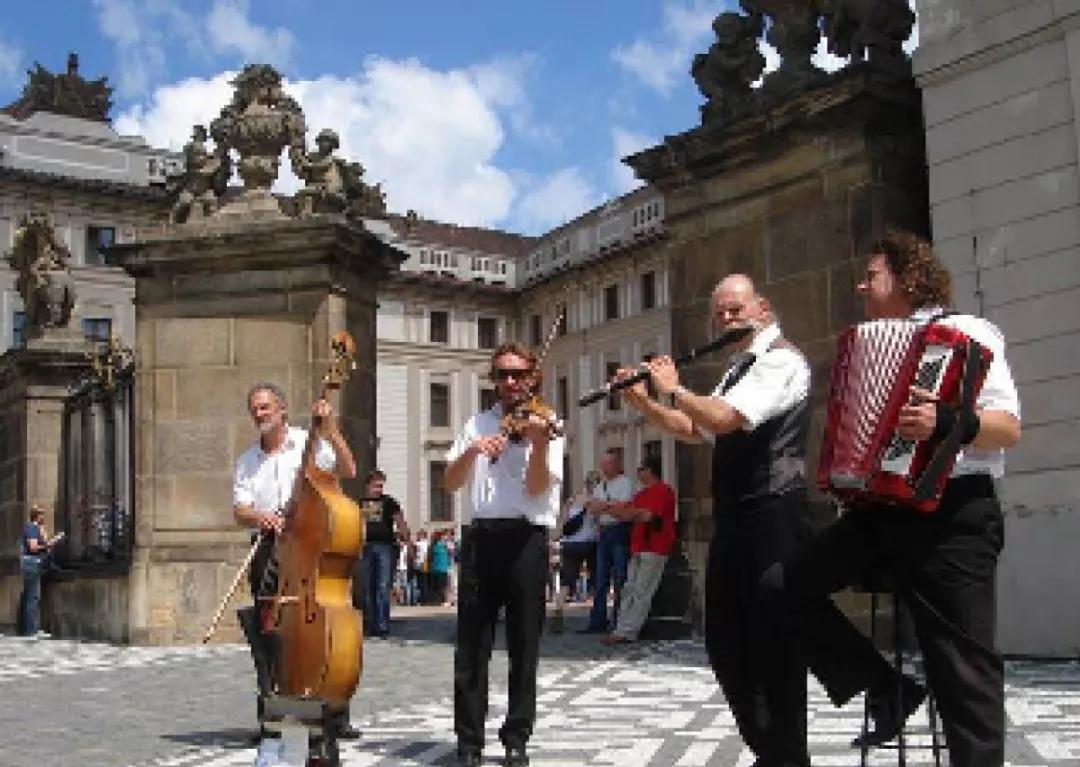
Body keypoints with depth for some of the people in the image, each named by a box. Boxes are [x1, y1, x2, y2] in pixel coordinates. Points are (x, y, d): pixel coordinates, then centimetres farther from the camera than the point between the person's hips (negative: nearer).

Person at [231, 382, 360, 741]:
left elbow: (348, 471, -9)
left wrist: (330, 429, -16)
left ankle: (335, 715, 3)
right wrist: (258, 517, -15)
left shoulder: (311, 443, 4)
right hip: (269, 552, 3)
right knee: (265, 632, 2)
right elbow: (240, 510, 7)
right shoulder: (247, 461, 15)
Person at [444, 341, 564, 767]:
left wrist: (538, 445, -27)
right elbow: (451, 483, 4)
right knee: (471, 646, 2)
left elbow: (537, 489, -10)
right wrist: (472, 451, -15)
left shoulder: (544, 427, 4)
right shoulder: (477, 424, 13)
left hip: (526, 540, -2)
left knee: (523, 647, 4)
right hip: (481, 538, 2)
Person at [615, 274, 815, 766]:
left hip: (772, 519, -9)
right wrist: (643, 401, 13)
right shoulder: (739, 367, 21)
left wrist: (674, 389, -8)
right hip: (733, 519, 10)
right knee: (725, 643, 11)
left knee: (773, 644, -3)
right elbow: (697, 430, 26)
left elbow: (723, 418, -24)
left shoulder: (781, 360, -10)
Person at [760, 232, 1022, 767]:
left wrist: (947, 422, -32)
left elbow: (1009, 427, -15)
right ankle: (885, 689, 6)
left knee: (964, 670, -5)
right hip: (880, 508, 8)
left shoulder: (966, 332, -3)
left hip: (951, 516, -8)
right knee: (782, 585, -3)